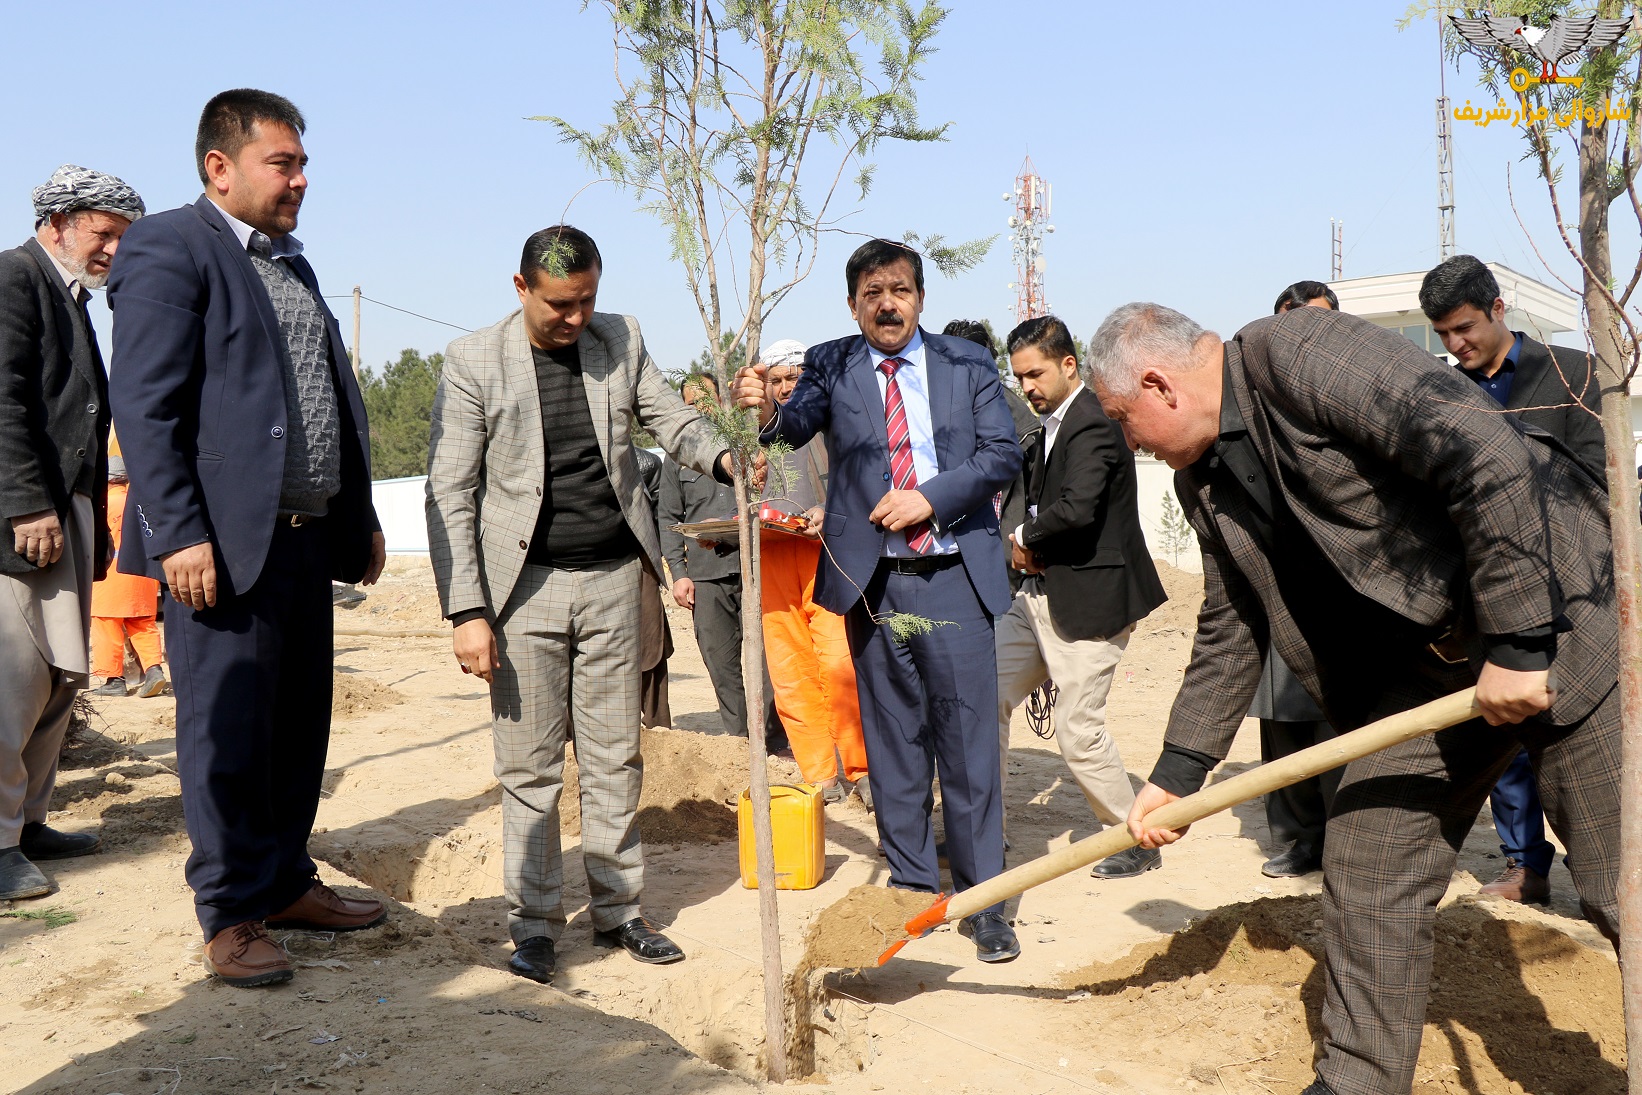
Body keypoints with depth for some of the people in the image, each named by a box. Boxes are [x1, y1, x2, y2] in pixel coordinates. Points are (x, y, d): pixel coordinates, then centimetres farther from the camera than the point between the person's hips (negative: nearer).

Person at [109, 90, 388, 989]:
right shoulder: (168, 249, -5)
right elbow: (144, 404, -13)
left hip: (306, 539, 8)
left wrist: (361, 517, 19)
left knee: (300, 726, 13)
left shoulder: (293, 263, 21)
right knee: (229, 731, 0)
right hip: (225, 543, -8)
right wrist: (178, 534, -19)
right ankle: (232, 915, 13)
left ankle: (286, 881, 27)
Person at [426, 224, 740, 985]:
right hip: (525, 583, -3)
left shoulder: (621, 341, 7)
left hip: (614, 579, 3)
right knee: (528, 765, 2)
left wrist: (723, 457, -13)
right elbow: (449, 494, -6)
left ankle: (617, 911, 22)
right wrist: (466, 611, -12)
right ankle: (534, 923, 16)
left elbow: (671, 420, 12)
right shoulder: (473, 361, -4)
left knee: (615, 756, 9)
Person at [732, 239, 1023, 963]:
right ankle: (912, 886, 22)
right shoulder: (831, 365, 4)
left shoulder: (968, 365, 5)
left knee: (968, 736, 0)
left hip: (955, 575, 0)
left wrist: (931, 496, -14)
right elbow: (799, 424, -13)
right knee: (893, 741, 9)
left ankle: (983, 900, 10)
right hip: (872, 579, 1)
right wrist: (766, 410, -36)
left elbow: (1003, 454, 0)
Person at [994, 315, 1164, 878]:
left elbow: (1076, 508, -31)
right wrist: (1027, 545, 1)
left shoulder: (1094, 425, -17)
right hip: (1040, 593, 10)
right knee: (987, 697, 8)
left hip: (1088, 599, -10)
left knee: (1078, 728, -5)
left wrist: (1025, 536, -12)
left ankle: (1138, 841, 14)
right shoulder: (1052, 426, 14)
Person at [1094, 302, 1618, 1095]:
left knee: (1621, 888, -4)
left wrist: (1516, 644, -25)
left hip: (1555, 613, -8)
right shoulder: (1204, 480, 7)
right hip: (1428, 666, 8)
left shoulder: (1299, 353, -20)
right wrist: (1177, 771, 14)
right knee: (1364, 868, 7)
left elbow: (1485, 454, -27)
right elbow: (1230, 631, 16)